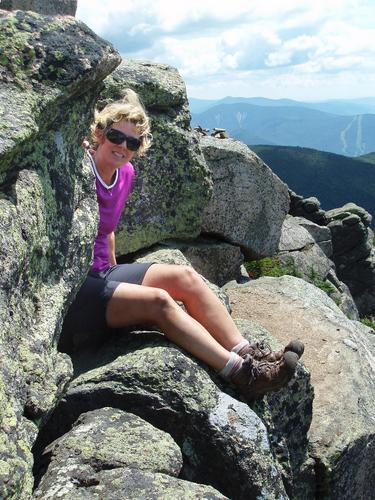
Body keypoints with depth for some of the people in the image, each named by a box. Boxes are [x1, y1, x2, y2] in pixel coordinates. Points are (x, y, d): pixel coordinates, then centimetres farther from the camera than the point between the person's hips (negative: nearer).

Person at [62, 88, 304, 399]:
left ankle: (247, 353, -19)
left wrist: (113, 276, 16)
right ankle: (241, 373, -30)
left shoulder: (126, 173, 9)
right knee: (158, 300, -27)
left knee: (185, 277, -11)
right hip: (73, 291, -8)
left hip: (104, 273, 8)